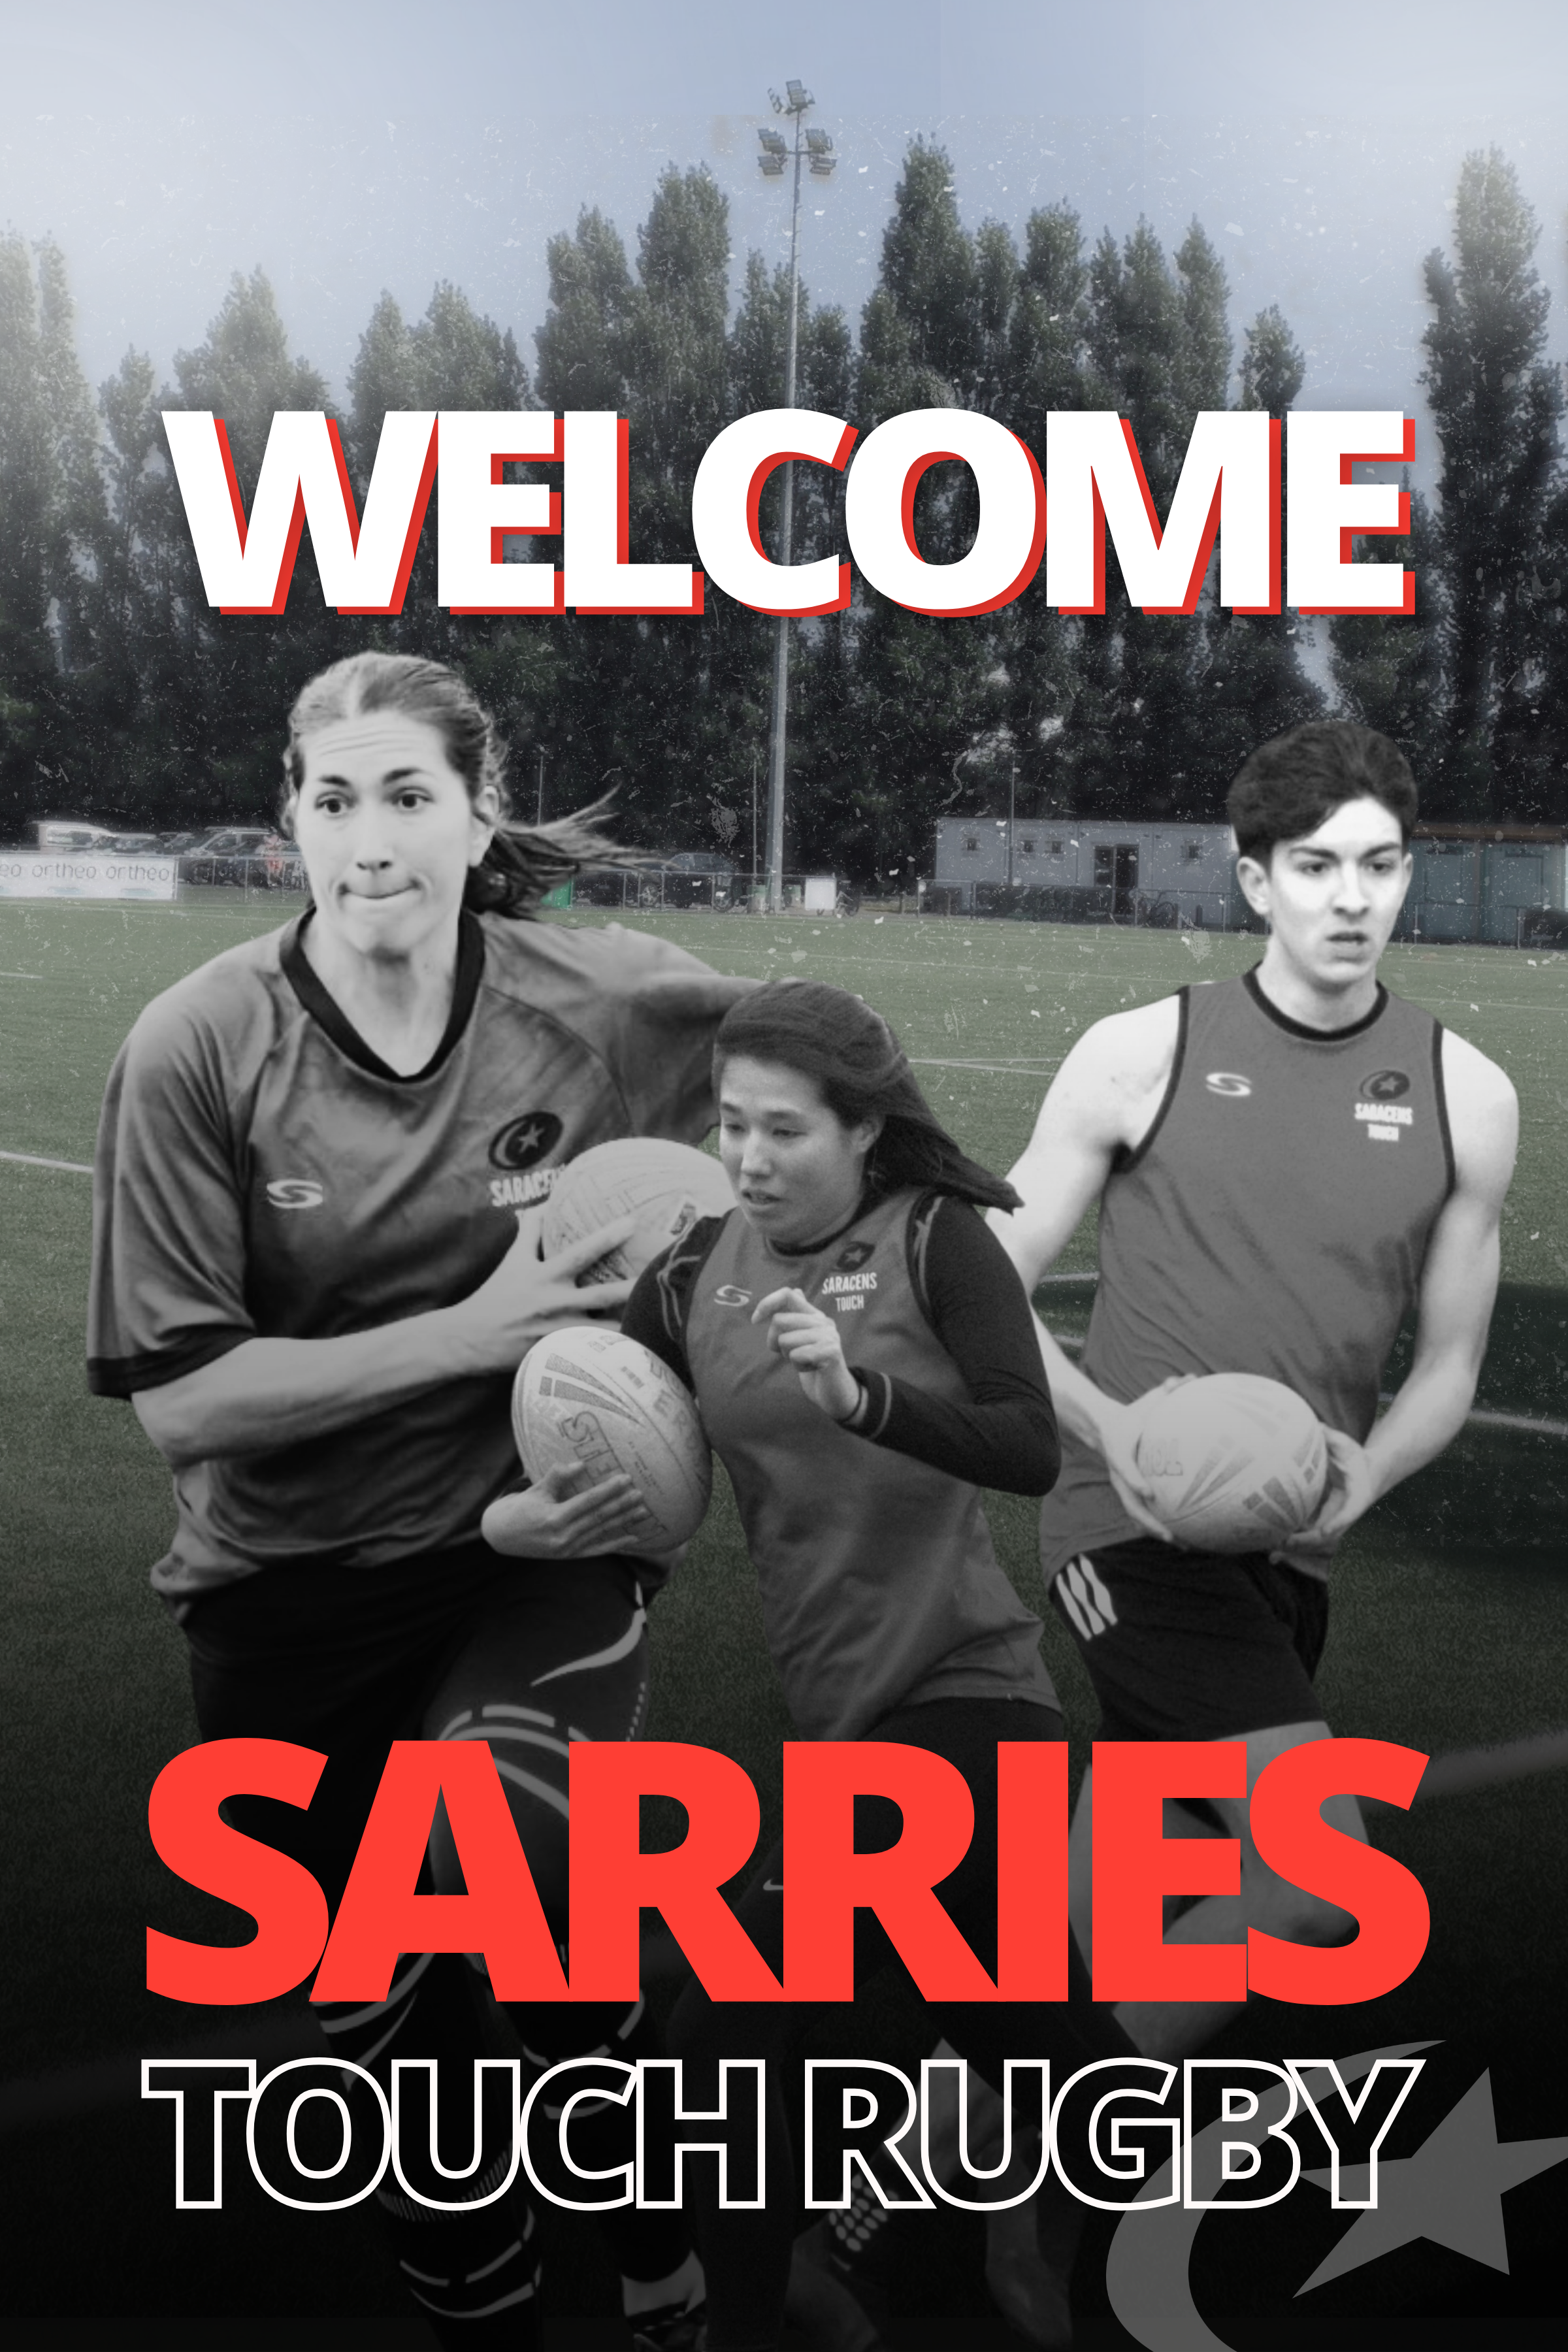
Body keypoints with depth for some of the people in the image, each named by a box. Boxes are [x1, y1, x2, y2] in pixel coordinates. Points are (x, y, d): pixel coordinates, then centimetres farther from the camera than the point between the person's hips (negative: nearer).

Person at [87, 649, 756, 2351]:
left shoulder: (606, 997, -11)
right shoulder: (198, 1047, -14)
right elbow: (177, 1399, -14)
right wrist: (472, 1329, -21)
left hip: (541, 1544, -1)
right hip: (294, 1593, 1)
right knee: (384, 2023, 14)